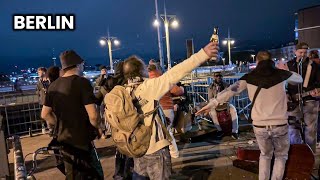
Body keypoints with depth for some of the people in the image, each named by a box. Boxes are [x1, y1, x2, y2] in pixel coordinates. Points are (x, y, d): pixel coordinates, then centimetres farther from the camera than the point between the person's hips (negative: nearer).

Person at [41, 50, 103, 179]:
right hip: (81, 141, -8)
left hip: (64, 140, 8)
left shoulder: (54, 86, 4)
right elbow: (93, 116, -24)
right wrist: (98, 128, -5)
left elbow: (45, 114, 12)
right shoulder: (82, 82, -17)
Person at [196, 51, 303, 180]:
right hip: (280, 124, -1)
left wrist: (212, 103, -8)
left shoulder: (250, 77, 0)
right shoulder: (280, 74, 0)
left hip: (259, 125, 1)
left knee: (265, 154, 26)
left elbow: (231, 90, -7)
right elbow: (299, 79, 19)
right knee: (281, 156, 23)